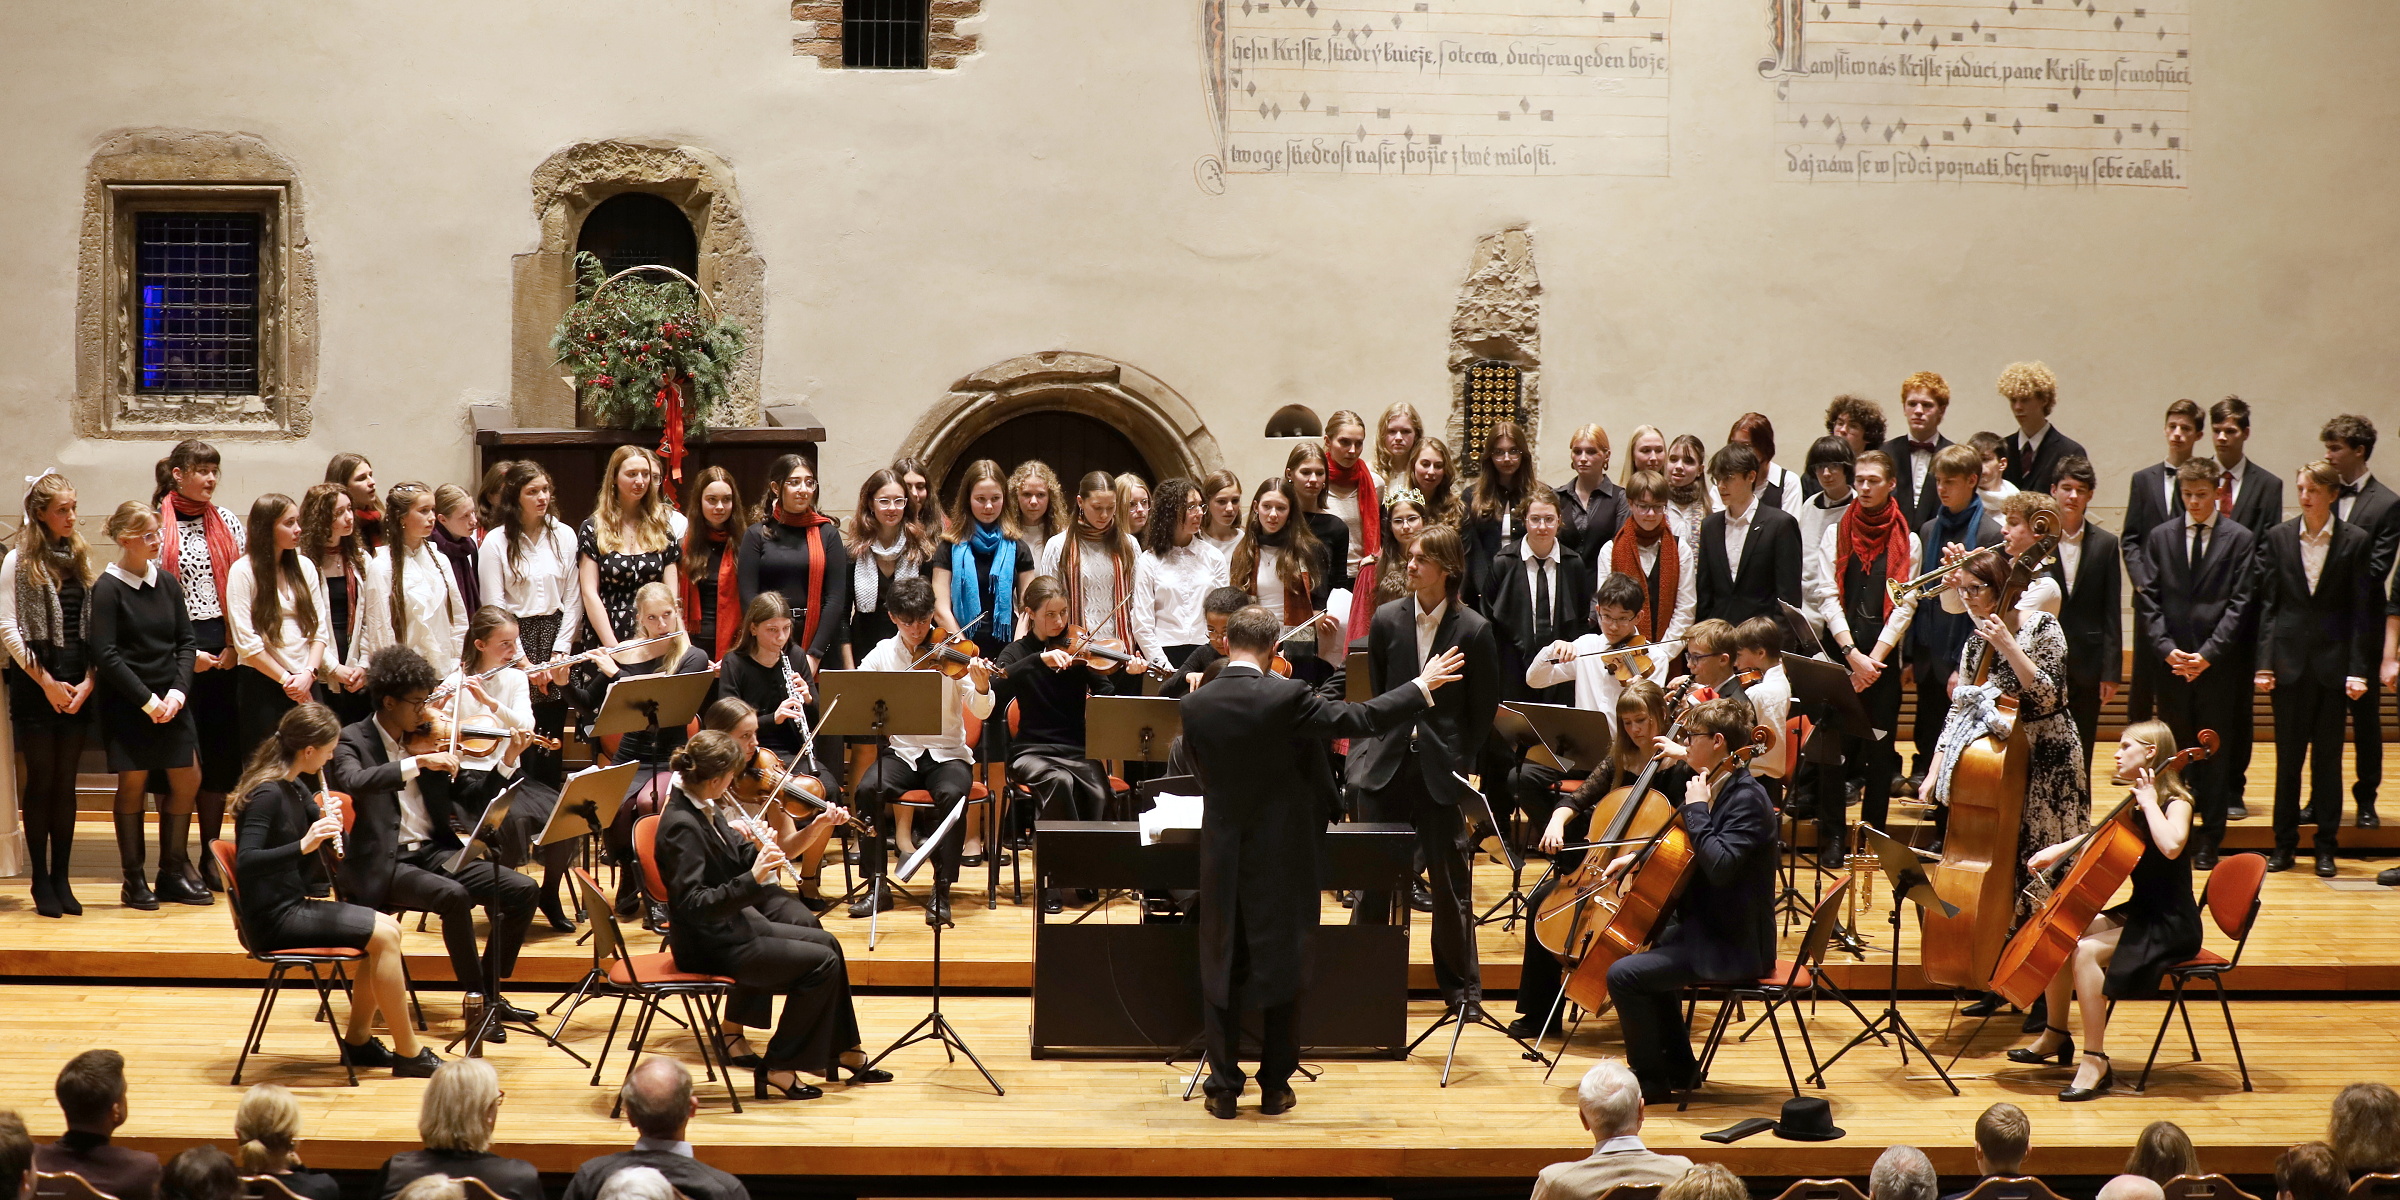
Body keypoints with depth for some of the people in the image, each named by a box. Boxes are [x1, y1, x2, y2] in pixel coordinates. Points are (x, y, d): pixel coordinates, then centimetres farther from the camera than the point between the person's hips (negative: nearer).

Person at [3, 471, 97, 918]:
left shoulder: (82, 558, 11)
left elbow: (95, 626, 9)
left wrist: (88, 682, -2)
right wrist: (46, 682, -8)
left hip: (78, 689, 4)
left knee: (66, 784, 6)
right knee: (41, 781, -1)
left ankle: (62, 878, 10)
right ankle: (41, 881, 5)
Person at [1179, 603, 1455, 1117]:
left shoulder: (1195, 705, -6)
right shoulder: (1287, 697, -16)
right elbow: (1360, 719, -14)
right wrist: (1422, 686, -4)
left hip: (1222, 855, 2)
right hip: (1281, 854, -2)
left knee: (1221, 968, 11)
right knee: (1282, 967, 10)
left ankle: (1224, 1088, 13)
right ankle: (1275, 1086, 15)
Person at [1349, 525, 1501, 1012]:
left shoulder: (1474, 631, -6)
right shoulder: (1387, 620, 2)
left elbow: (1483, 711, 1)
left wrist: (1462, 766, 0)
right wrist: (1374, 748, 7)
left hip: (1441, 770, -2)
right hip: (1387, 766, 2)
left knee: (1451, 882, 5)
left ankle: (1462, 987, 18)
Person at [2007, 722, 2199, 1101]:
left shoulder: (2177, 803, -15)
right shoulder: (2136, 805, 10)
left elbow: (2171, 846, -37)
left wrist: (2149, 801, -24)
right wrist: (2058, 850, 9)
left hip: (2171, 927, -9)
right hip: (2138, 913, 9)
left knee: (2085, 951, -27)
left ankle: (2095, 1062, -24)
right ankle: (2056, 1036, 16)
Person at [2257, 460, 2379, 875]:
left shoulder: (2356, 541, -1)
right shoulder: (2278, 538, 4)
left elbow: (2363, 610, -3)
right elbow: (2267, 604, 3)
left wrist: (2358, 669, -9)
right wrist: (2264, 663, -4)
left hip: (2333, 662, -1)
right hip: (2289, 659, 1)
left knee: (2328, 756, 5)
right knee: (2288, 755, 6)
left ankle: (2326, 846, 13)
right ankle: (2285, 843, 14)